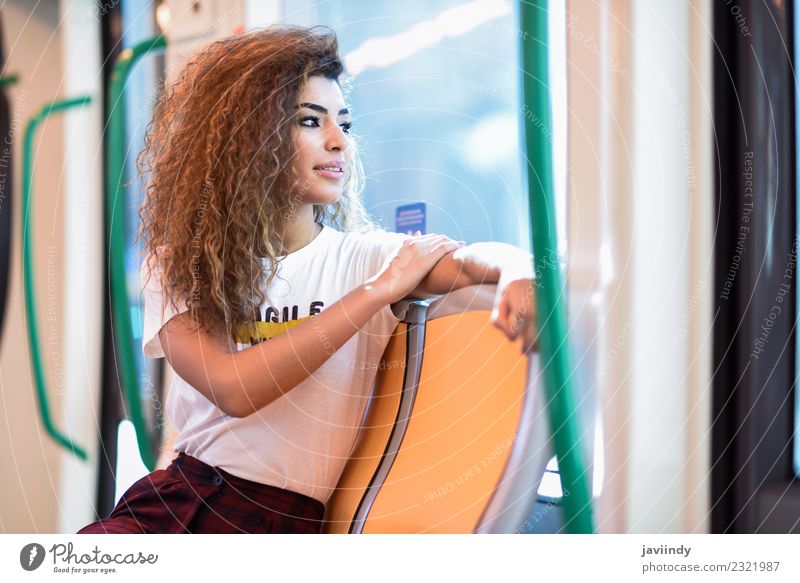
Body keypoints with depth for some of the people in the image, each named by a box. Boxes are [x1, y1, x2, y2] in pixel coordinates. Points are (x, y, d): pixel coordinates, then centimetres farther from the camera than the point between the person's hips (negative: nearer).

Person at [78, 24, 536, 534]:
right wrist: (379, 290, -15)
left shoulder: (365, 256, 1)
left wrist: (514, 270, -40)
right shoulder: (181, 265, 2)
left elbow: (485, 258, -15)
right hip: (176, 495, 1)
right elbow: (232, 388, -15)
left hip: (286, 516, 0)